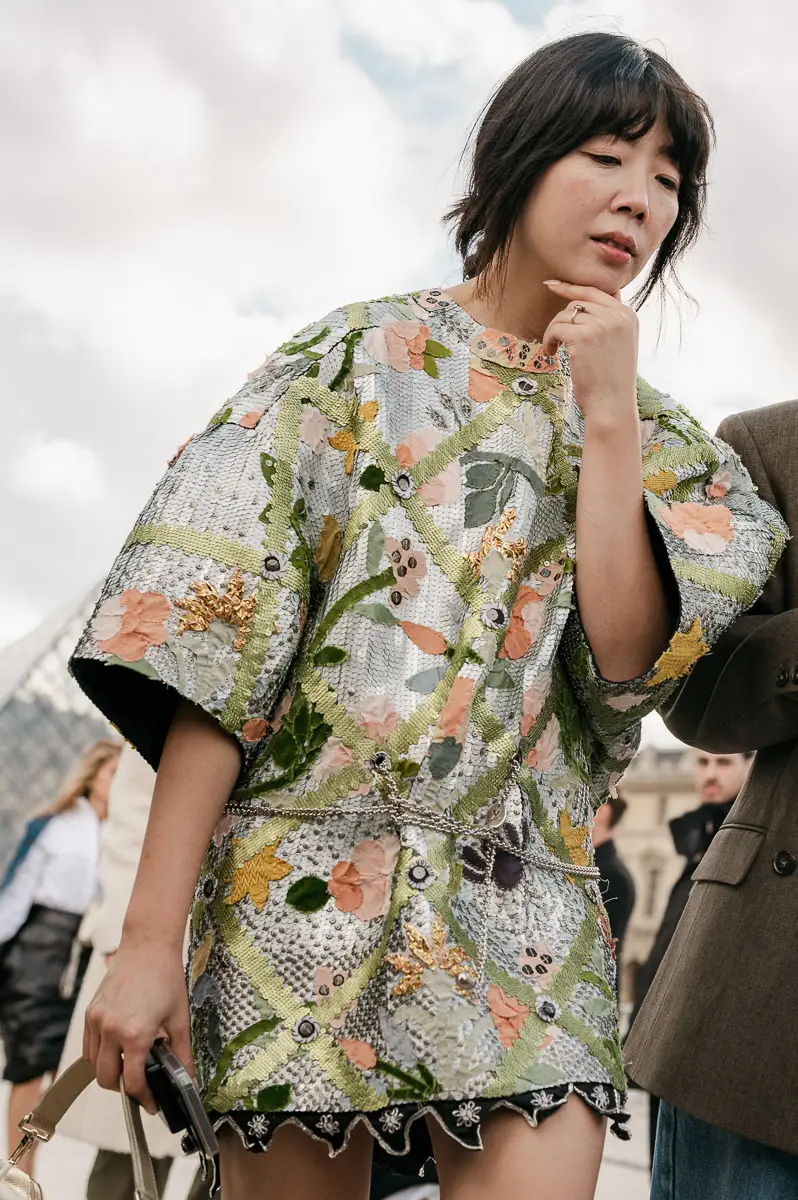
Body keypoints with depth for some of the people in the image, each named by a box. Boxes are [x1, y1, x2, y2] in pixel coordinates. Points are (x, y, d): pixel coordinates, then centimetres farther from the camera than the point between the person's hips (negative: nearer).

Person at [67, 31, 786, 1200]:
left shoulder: (653, 436, 13)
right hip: (308, 897, -2)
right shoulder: (360, 357, 2)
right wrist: (150, 934, -13)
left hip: (526, 928, 3)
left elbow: (626, 661, -4)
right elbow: (214, 637, -7)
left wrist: (610, 415, -6)